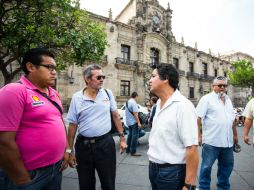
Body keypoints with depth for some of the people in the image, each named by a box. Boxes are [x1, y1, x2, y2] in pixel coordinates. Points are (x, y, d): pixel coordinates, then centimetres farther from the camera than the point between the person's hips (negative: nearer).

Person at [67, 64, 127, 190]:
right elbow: (72, 125, 0)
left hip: (106, 143, 1)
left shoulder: (108, 93, 0)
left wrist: (122, 137, 6)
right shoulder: (77, 98, -4)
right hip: (83, 145, 0)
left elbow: (115, 115, 6)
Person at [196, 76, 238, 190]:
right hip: (211, 141, -7)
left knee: (227, 165, 19)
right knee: (206, 166, 6)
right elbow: (198, 118, -14)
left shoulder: (228, 99, 13)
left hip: (227, 140, 7)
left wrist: (235, 134, 18)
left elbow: (232, 119, 19)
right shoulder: (207, 99, -9)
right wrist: (199, 135, -17)